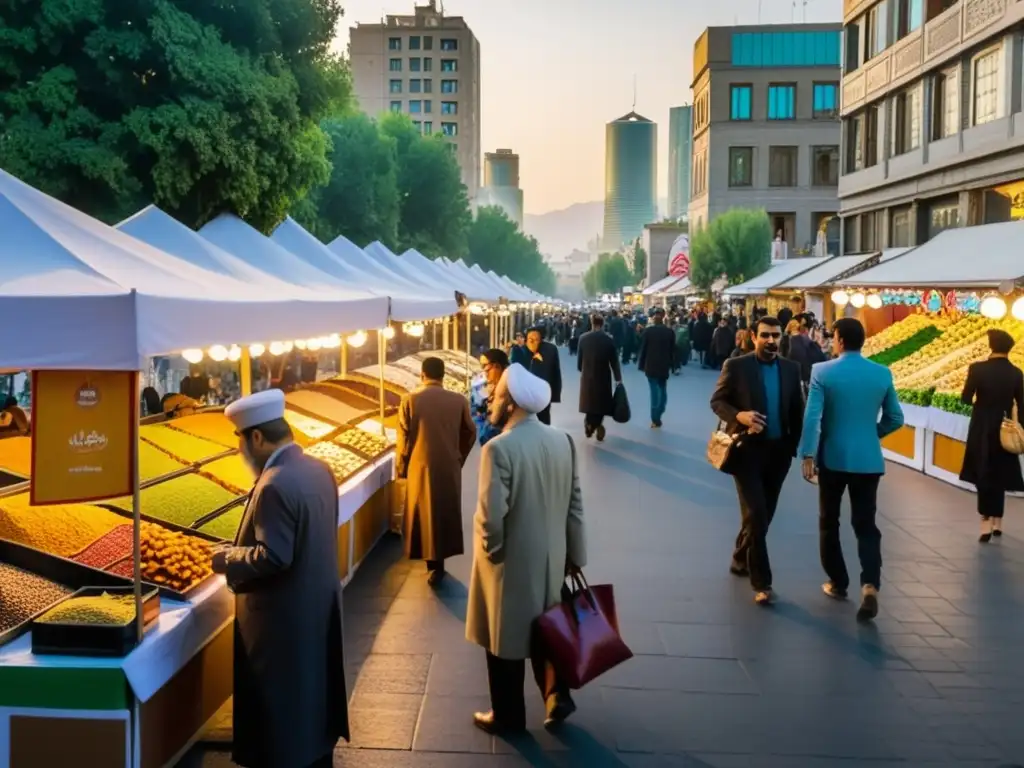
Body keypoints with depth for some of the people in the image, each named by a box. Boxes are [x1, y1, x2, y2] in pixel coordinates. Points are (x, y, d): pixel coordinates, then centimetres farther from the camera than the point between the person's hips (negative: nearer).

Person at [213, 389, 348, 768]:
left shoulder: (275, 485, -26)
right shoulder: (318, 469, 3)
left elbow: (273, 557, -27)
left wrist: (228, 558, -11)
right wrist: (239, 550, 13)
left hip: (284, 617, -9)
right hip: (318, 606, 9)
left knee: (280, 703, 6)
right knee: (311, 687, 23)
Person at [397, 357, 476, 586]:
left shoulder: (410, 400, -9)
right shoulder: (459, 401, -5)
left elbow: (404, 438, -6)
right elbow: (470, 434, 3)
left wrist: (401, 467, 7)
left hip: (420, 466, -1)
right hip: (450, 467, 2)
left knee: (424, 513, 10)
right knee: (446, 512, 15)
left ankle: (433, 563, 12)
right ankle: (438, 562, 23)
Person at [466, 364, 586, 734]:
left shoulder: (499, 448, -23)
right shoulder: (563, 441, -3)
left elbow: (491, 515, -25)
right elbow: (575, 504, 3)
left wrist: (490, 550, -6)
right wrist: (575, 555, 12)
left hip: (511, 561, -6)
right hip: (551, 558, 6)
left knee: (506, 638, 12)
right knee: (542, 628, 25)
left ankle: (508, 716, 27)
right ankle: (556, 695, 24)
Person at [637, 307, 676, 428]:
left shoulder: (648, 331, -11)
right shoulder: (670, 332, -1)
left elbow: (643, 349, -8)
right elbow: (673, 350, 3)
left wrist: (641, 365, 1)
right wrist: (672, 364, 12)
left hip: (651, 366, -3)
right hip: (664, 366, 3)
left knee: (654, 391, -1)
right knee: (662, 390, 13)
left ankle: (655, 419, -2)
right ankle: (657, 416, 15)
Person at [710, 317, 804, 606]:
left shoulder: (791, 369, 6)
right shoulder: (735, 366, -6)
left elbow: (797, 410, 11)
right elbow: (717, 401, -5)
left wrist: (795, 445, 4)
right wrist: (739, 415, -23)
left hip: (778, 451, 5)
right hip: (747, 449, -5)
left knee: (763, 515, 14)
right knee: (755, 515, -8)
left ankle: (740, 560, 36)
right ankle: (761, 582, -2)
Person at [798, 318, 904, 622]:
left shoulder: (822, 372, -9)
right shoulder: (883, 374, 0)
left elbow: (812, 417, -15)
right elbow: (895, 419, 6)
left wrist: (807, 455, -13)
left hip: (832, 458, -2)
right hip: (868, 460, 2)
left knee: (829, 523, 15)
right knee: (866, 525, 5)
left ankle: (837, 582, 23)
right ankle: (870, 585, -14)